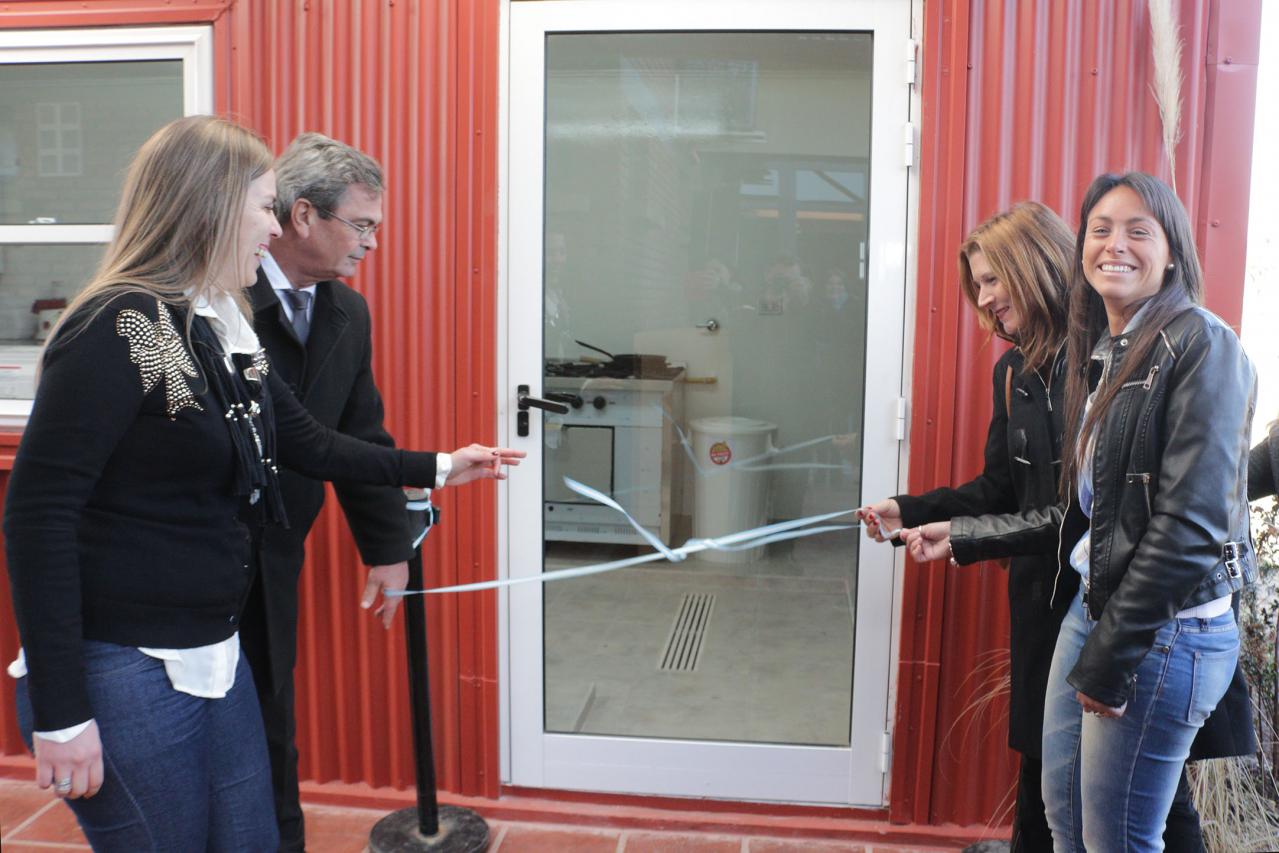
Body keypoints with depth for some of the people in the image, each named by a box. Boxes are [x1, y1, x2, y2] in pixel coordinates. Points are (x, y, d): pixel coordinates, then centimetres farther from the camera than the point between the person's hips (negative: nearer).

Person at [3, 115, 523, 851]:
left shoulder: (231, 332, 7)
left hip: (215, 652, 8)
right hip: (123, 672, -8)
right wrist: (60, 711, -21)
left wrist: (435, 467, 20)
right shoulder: (119, 330, -19)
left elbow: (310, 445, 17)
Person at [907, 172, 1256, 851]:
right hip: (1092, 608, 8)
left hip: (1165, 631, -8)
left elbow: (1191, 522, -19)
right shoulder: (1098, 353, 12)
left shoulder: (1202, 346, -13)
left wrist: (1108, 660, -17)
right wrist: (959, 537, 17)